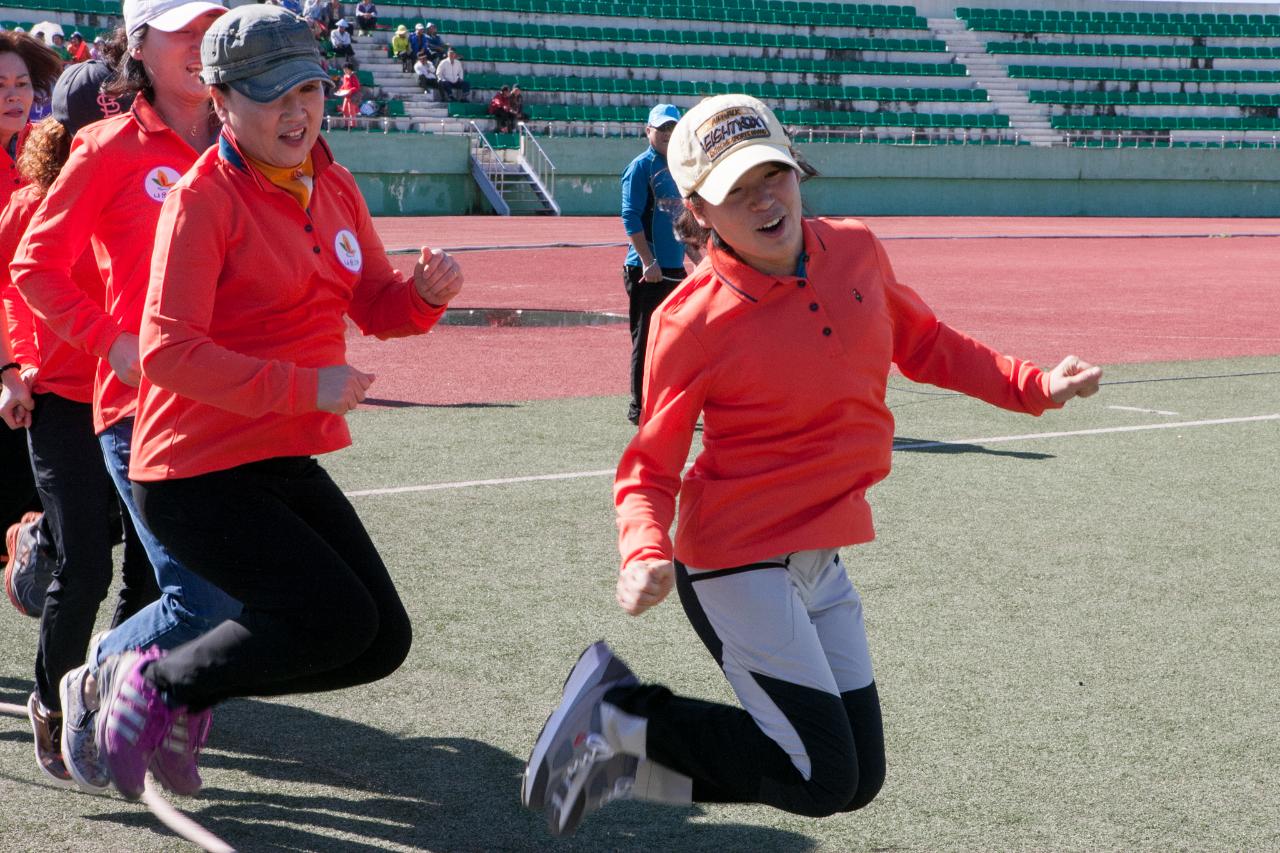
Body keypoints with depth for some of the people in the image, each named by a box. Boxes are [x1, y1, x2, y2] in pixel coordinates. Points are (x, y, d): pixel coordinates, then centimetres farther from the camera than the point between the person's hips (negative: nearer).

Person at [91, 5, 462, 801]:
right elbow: (169, 351, -22)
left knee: (383, 640, 6)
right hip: (198, 476, -8)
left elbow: (377, 308, 15)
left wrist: (427, 292, -8)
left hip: (289, 465, 8)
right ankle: (158, 684, 5)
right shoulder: (202, 198, -15)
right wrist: (305, 387, -26)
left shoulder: (335, 187, 8)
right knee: (337, 618, -17)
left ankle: (190, 694, 21)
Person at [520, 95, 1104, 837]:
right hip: (739, 564, -7)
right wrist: (646, 554, -32)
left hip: (821, 565, 7)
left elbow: (926, 345, 15)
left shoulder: (855, 250, -2)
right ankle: (621, 718, 8)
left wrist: (1033, 386, 5)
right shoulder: (692, 323, -19)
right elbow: (649, 469, -13)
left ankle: (629, 757, 23)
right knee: (822, 781, -8)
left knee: (858, 782, 14)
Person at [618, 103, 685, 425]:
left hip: (675, 269, 8)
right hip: (647, 271, -8)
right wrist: (647, 261, -21)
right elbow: (631, 217, -14)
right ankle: (640, 408, 2)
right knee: (646, 340, -4)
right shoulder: (641, 167, -7)